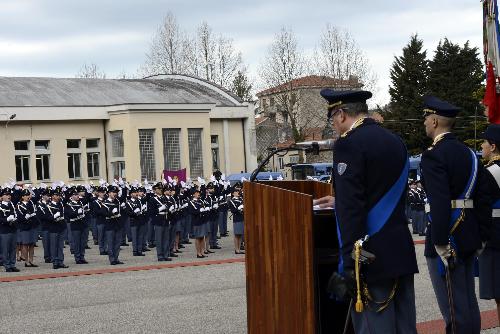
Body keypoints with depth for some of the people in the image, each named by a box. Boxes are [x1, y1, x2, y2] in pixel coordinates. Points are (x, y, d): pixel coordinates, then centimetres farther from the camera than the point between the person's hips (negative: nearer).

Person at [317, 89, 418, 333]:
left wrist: (350, 263, -19)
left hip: (370, 258, -8)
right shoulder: (396, 142, 13)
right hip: (403, 252, 8)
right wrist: (340, 201, 34)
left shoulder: (349, 144, -12)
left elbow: (351, 209, -19)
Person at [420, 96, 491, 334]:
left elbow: (440, 204, -23)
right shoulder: (469, 153, 12)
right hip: (469, 240, 9)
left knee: (454, 310, -5)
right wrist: (481, 236, 16)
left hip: (446, 241, -9)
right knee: (468, 303, 16)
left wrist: (440, 244, -20)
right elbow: (483, 199, 12)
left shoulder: (433, 155, -14)